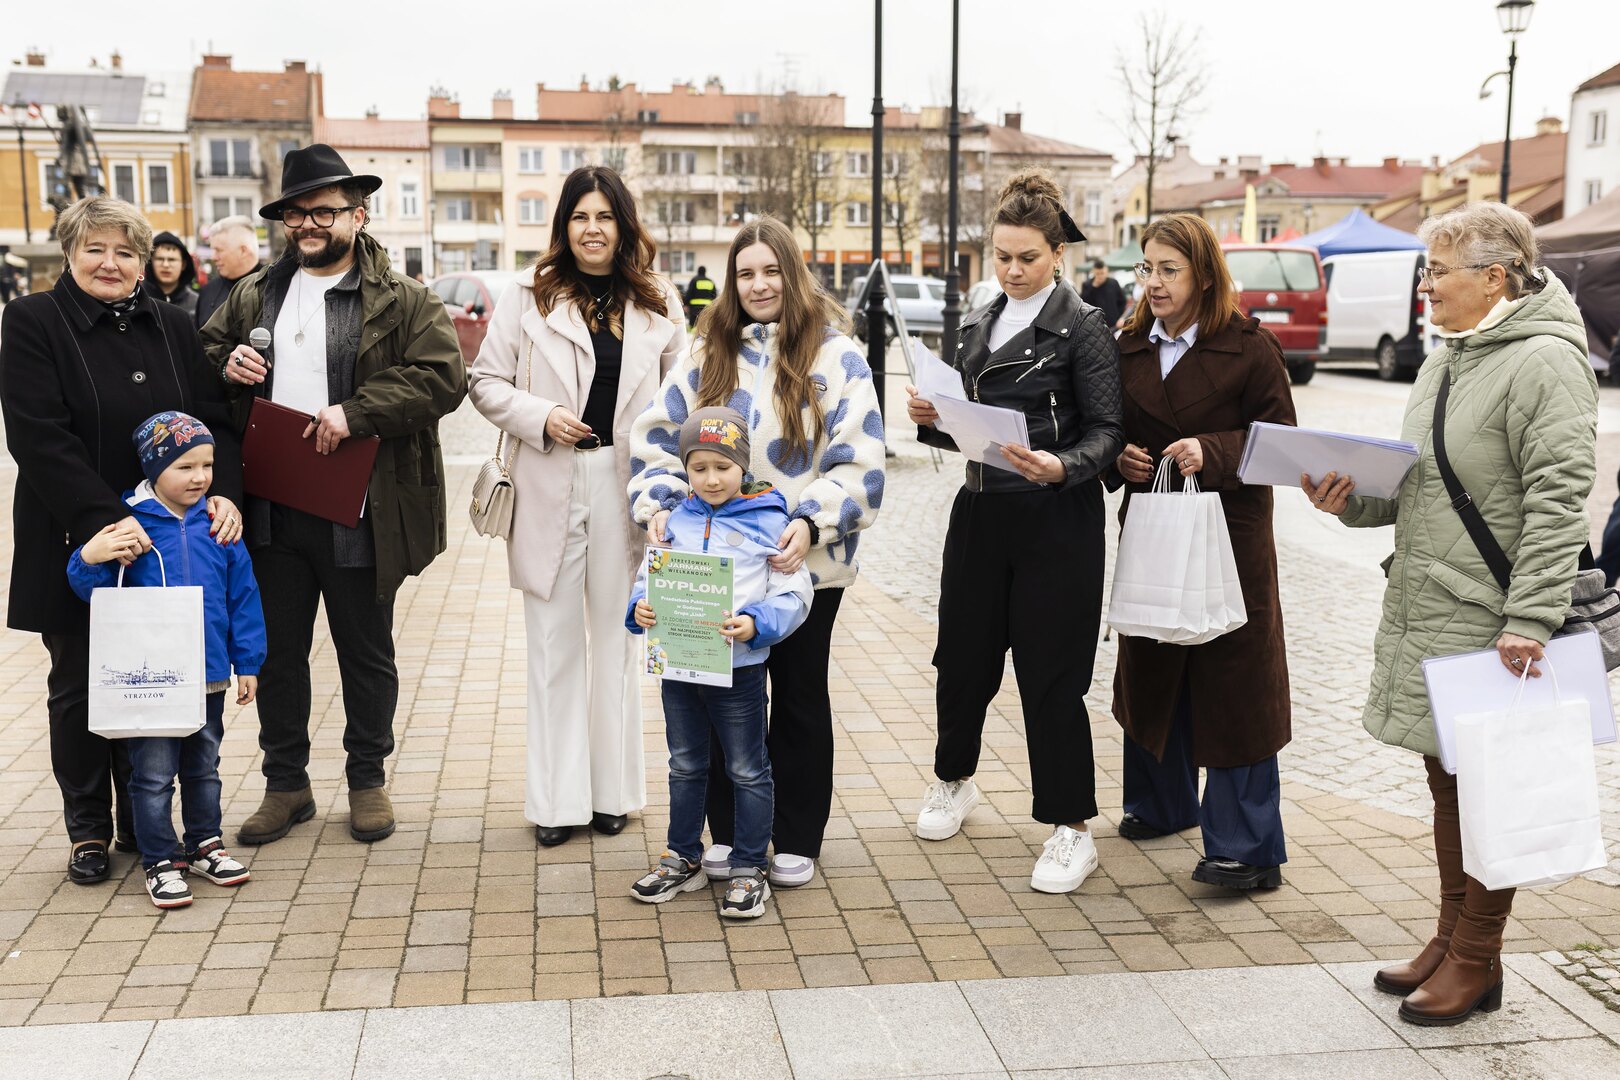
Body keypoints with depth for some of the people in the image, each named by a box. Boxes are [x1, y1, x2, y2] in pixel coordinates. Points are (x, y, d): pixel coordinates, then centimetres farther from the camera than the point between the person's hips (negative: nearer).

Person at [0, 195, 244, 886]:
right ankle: (88, 830, 24)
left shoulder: (172, 326, 7)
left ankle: (145, 822, 23)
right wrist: (105, 519, -25)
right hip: (76, 545, -3)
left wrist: (224, 492, -14)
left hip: (165, 543, 3)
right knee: (79, 688, 10)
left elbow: (214, 420, 4)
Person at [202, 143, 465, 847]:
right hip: (270, 511, 4)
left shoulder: (402, 301, -3)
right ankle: (285, 783, 27)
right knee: (276, 650, 12)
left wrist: (355, 412, -23)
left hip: (357, 513, -4)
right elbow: (203, 351, 23)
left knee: (366, 652, 10)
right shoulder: (253, 296, 12)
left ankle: (368, 778, 26)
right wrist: (225, 365, -1)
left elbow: (443, 377, -14)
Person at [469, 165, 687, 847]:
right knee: (554, 643, 6)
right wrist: (540, 416, -14)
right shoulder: (528, 297, 1)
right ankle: (556, 799, 15)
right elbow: (486, 382, 4)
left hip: (626, 486, 1)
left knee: (616, 638, 10)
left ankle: (611, 790, 23)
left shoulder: (658, 302, 5)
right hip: (550, 489, -1)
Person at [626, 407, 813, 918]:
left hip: (739, 666, -4)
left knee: (747, 771, 7)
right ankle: (683, 858, 33)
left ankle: (749, 869, 20)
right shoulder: (676, 521, 6)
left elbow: (794, 593, -8)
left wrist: (755, 624, -24)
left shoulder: (768, 521, -6)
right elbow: (648, 577, 11)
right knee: (685, 766, 18)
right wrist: (640, 608, -10)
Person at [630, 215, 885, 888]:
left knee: (800, 697, 11)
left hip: (806, 562, -3)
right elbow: (657, 437, 7)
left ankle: (796, 840, 24)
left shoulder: (834, 356, -4)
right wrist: (656, 503, -10)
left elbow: (859, 464, -11)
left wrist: (811, 523, -24)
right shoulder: (707, 353, 7)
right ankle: (726, 833, 26)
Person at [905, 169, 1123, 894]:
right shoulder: (978, 326, 13)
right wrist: (930, 420, -5)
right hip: (982, 512, 5)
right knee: (962, 656, 12)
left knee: (1050, 674, -1)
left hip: (1057, 522, -5)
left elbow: (1107, 430, -9)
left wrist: (1062, 466, -27)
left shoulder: (1082, 327, -5)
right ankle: (954, 780, 38)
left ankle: (1071, 828, 13)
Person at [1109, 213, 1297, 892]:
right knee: (1152, 667, 13)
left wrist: (1211, 453, -21)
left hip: (1230, 534, -5)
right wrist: (1120, 457, -5)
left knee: (1232, 680, -4)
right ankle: (1162, 803, 33)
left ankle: (1247, 847, 3)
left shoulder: (1250, 348, -5)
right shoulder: (1130, 348, 9)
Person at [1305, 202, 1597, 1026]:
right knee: (1446, 777, 16)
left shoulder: (1545, 362, -14)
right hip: (1424, 614, 9)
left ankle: (1476, 965, 16)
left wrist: (1530, 620, -24)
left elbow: (1556, 504, -19)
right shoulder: (1444, 361, 14)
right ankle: (1450, 942, 30)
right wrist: (1352, 499, 1)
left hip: (1490, 625, -9)